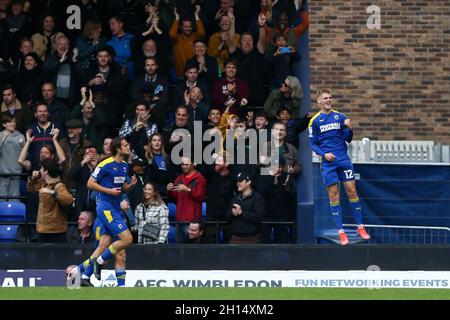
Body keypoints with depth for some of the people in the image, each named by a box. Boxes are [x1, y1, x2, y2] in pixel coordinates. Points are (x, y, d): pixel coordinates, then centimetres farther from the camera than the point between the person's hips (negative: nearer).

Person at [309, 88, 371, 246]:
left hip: (343, 159, 1)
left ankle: (360, 227, 7)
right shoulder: (315, 121, 2)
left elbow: (348, 139, 9)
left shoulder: (340, 117, 7)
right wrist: (324, 154, -12)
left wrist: (349, 129, -11)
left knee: (352, 191, -1)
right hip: (328, 162, -1)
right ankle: (340, 231, 2)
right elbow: (313, 144, 4)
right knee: (333, 195, -2)